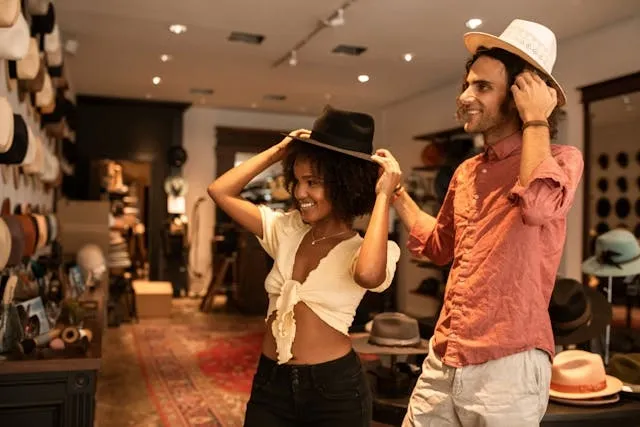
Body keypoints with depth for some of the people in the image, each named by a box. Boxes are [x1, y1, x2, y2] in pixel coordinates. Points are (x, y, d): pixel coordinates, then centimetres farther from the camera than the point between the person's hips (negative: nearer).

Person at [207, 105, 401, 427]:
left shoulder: (363, 249, -9)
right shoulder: (285, 230, 5)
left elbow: (368, 275, -35)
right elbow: (219, 192, 3)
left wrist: (383, 197, -23)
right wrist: (278, 151, 1)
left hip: (334, 387, -4)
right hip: (270, 381, 4)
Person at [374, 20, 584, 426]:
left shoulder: (562, 159, -7)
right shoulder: (467, 172, 12)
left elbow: (538, 205, -31)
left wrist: (536, 121, -16)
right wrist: (396, 189, 20)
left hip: (506, 366, -6)